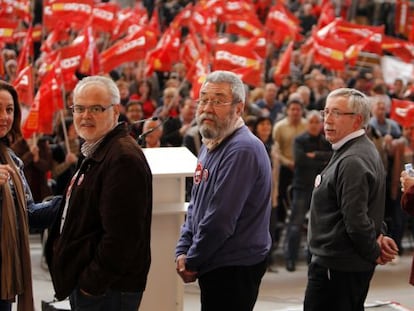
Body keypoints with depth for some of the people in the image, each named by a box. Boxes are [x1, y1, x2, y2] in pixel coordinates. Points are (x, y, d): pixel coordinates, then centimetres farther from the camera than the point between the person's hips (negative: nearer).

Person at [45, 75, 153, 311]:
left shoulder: (124, 159, -19)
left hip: (106, 290, -10)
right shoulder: (95, 153, 17)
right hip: (85, 284, 10)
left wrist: (92, 283, -18)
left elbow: (120, 236, -24)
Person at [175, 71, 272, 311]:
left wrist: (192, 262, -12)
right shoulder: (211, 145, 14)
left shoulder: (242, 150, -19)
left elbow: (221, 219, -22)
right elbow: (197, 205, 20)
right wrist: (183, 251, 6)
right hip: (215, 265, 10)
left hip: (235, 270, -10)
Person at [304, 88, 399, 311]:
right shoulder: (364, 150, 15)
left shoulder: (352, 162, -21)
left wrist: (374, 253, -11)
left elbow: (356, 221, -25)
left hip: (337, 268, -11)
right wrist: (378, 235, 10)